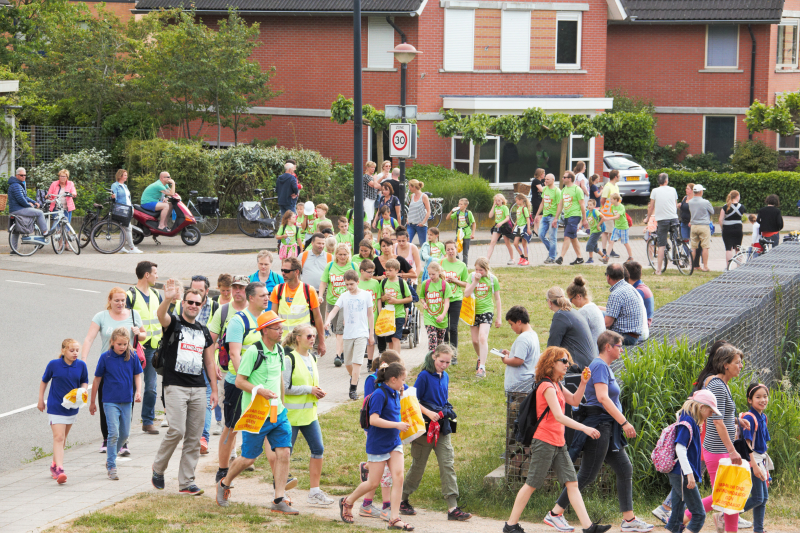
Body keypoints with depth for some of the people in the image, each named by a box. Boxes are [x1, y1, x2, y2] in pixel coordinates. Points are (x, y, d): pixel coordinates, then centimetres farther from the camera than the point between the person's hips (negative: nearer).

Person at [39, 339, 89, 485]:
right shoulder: (54, 364, -11)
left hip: (72, 406, 4)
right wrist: (41, 400, 8)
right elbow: (44, 381, 4)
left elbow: (84, 382, 10)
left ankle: (54, 465, 33)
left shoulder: (81, 365, -4)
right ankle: (59, 469, -20)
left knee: (63, 438, 16)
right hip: (55, 406, -4)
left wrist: (82, 390, -12)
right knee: (58, 437, -15)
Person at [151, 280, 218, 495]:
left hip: (198, 389, 5)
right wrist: (167, 300, -45)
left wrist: (214, 389, 13)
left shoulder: (203, 331, 17)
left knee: (194, 437, 3)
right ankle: (158, 468, 7)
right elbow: (161, 315, -23)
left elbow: (209, 362, 20)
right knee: (177, 431, -16)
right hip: (175, 386, -5)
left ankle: (186, 482, 8)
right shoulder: (173, 323, 1)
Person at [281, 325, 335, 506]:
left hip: (309, 413, 7)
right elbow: (284, 387, -17)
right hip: (291, 414, -7)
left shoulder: (311, 358, 11)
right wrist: (309, 389, -17)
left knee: (318, 449, 1)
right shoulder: (289, 359, -12)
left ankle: (314, 491, 8)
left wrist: (318, 392, 3)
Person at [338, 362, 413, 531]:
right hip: (378, 444, -7)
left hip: (394, 442, 7)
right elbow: (373, 419, -24)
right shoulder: (379, 394, -18)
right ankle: (347, 502, 29)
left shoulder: (395, 394, 9)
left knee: (398, 477, -7)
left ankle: (394, 519, -5)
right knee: (373, 483, 3)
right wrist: (397, 425, -24)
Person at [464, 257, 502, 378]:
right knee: (475, 340, 9)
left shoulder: (492, 279, -3)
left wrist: (498, 318, 5)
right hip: (474, 311, 3)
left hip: (487, 311, -3)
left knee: (482, 338, -19)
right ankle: (480, 358, 39)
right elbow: (466, 294, -10)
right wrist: (475, 281, -18)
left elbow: (497, 299, 5)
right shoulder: (472, 276, 0)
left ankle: (482, 367, -19)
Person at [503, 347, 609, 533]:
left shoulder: (556, 385, 16)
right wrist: (584, 428, -28)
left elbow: (574, 401, 23)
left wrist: (583, 383, 7)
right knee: (532, 484, -2)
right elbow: (559, 416, -24)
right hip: (544, 442, -9)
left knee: (572, 484, 1)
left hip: (558, 443, 9)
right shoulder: (547, 386, -15)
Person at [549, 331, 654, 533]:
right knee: (587, 475, -6)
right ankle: (556, 513, 2)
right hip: (598, 424, -10)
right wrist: (624, 422, -25)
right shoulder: (600, 366, -13)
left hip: (608, 428, 10)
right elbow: (602, 397, -23)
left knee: (625, 469, 6)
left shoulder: (605, 367, 18)